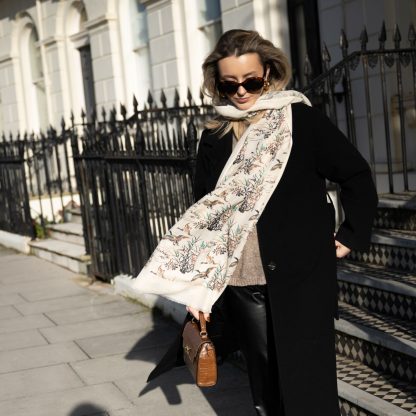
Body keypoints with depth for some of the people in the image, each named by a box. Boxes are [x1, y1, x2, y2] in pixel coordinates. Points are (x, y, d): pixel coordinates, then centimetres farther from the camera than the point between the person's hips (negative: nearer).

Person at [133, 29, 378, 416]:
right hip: (242, 283, 4)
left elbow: (357, 176, 2)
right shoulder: (214, 138, 7)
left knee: (307, 382, 0)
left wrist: (352, 236, 0)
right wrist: (197, 285, 5)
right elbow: (201, 212, 8)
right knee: (264, 377, 11)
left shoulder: (302, 121, -4)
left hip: (300, 279, -3)